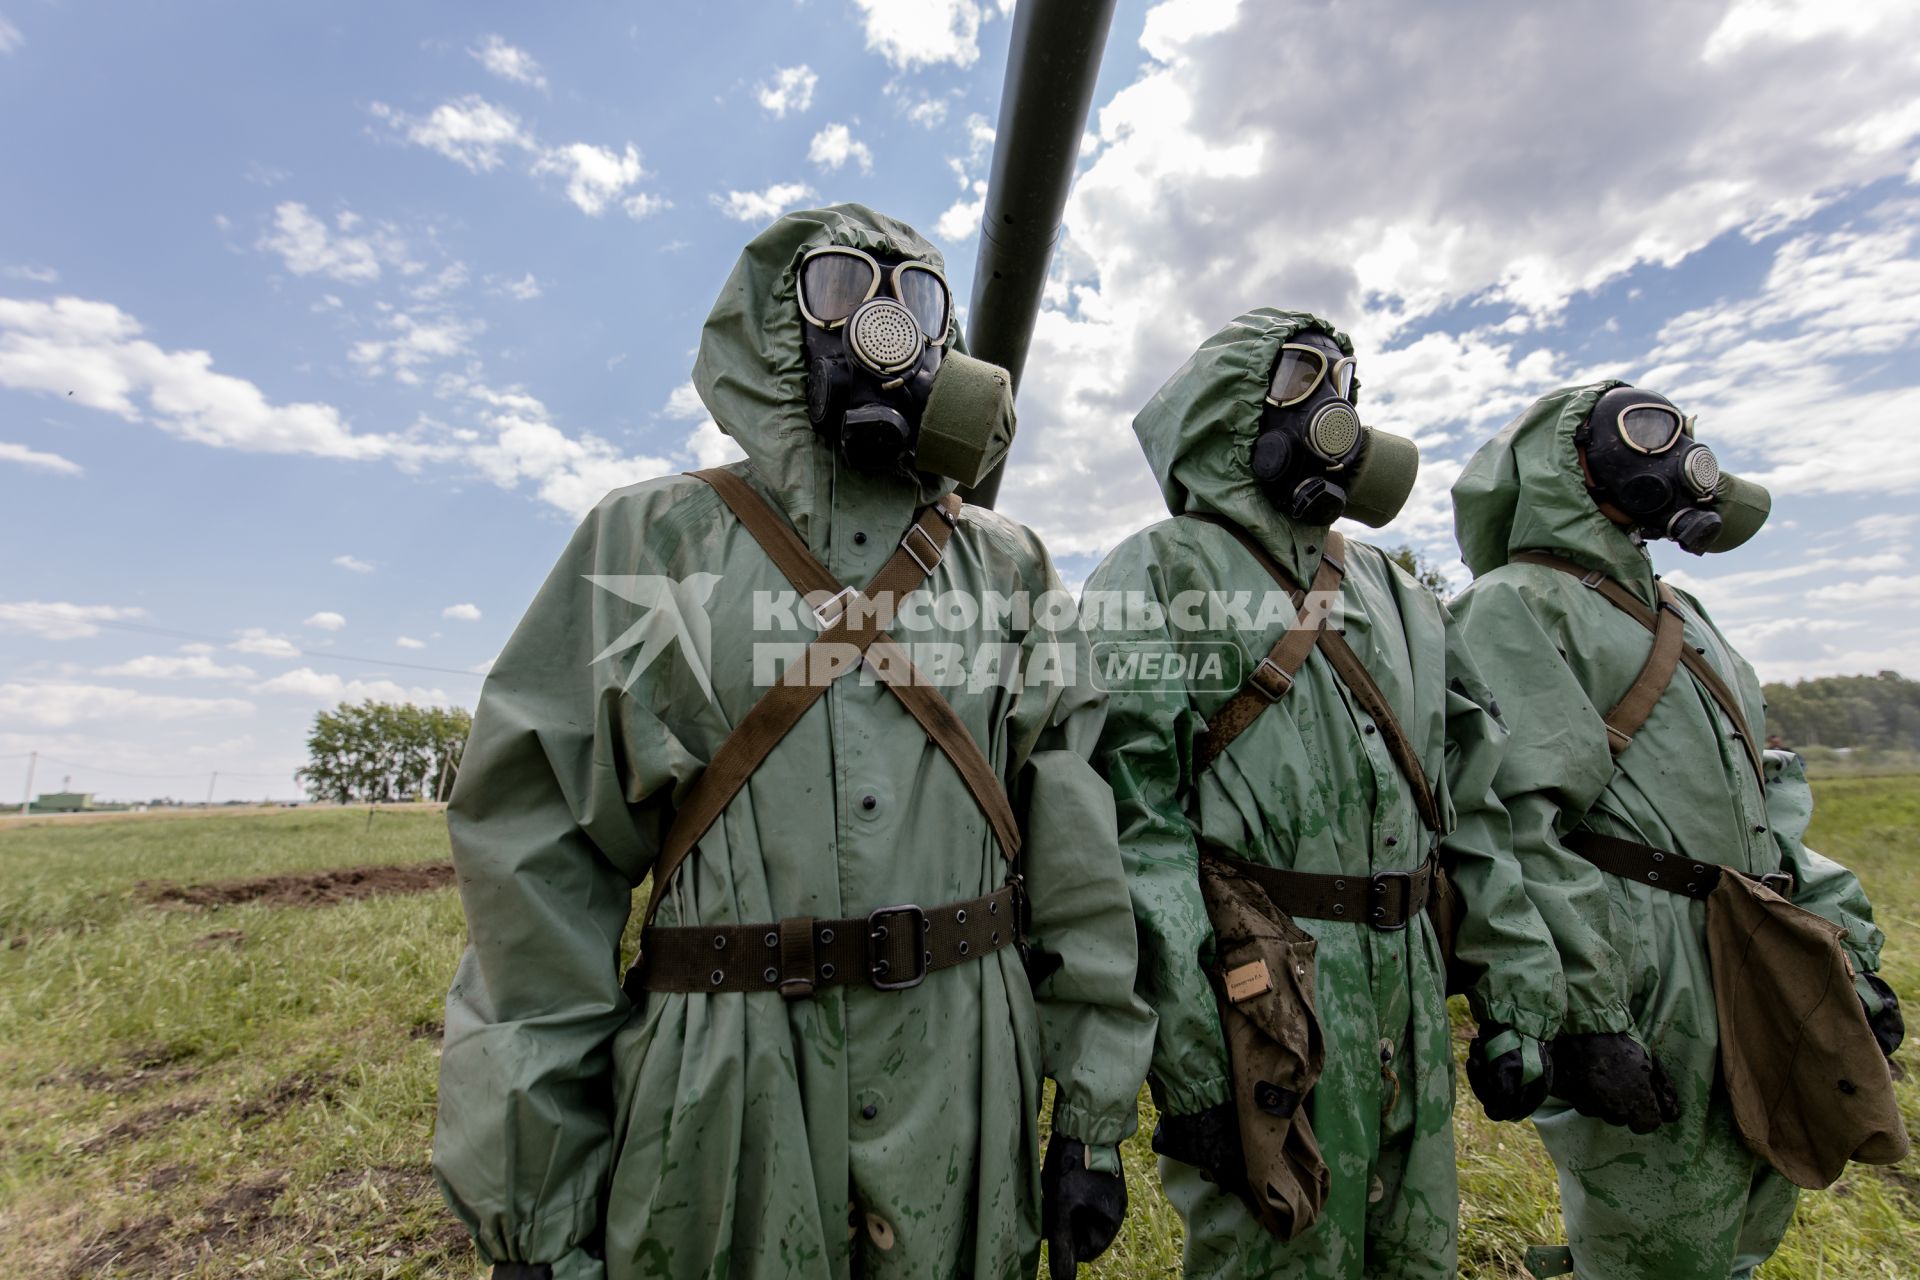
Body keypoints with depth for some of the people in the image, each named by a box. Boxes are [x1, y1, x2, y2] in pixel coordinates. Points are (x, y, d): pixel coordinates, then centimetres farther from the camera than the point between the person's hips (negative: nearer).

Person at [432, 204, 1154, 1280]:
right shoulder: (655, 543, -1)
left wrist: (1095, 1117, 4)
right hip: (720, 1088, -1)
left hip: (965, 1080, 2)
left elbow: (1076, 854, 3)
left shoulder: (1009, 569, 4)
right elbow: (538, 862, -3)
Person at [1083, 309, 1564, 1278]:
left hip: (1412, 999, 7)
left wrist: (1515, 1002, 12)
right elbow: (1134, 827, -16)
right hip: (1262, 1000, -6)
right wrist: (1190, 1060, -17)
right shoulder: (1158, 575, -7)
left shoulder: (1394, 595, 15)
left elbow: (1473, 808, 14)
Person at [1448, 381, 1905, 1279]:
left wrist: (1846, 946, 14)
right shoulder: (1518, 604, -12)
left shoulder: (1675, 608, 19)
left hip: (1757, 965, 9)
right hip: (1640, 969, -9)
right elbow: (1520, 826, -21)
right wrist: (1584, 1018, -22)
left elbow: (1768, 789, 20)